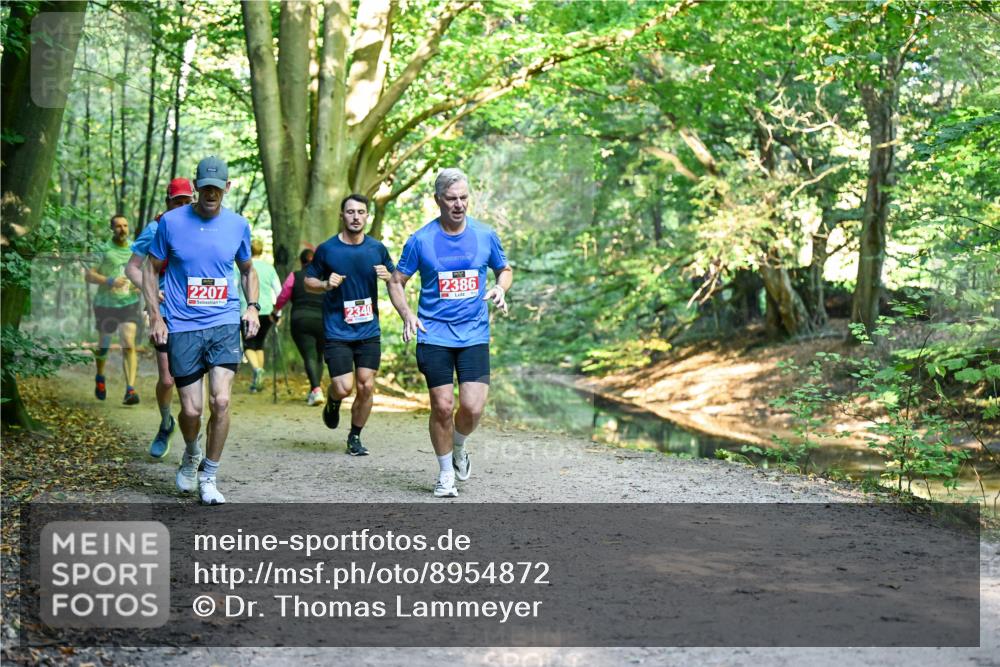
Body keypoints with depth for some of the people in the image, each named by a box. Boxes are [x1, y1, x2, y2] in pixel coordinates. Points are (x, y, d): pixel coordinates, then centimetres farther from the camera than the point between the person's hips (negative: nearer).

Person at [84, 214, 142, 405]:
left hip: (129, 304, 1)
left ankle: (130, 390, -19)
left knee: (129, 345, -14)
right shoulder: (104, 251, -9)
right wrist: (110, 281, -24)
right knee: (104, 345, 16)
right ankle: (100, 378, 44)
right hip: (106, 305, -1)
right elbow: (88, 275, -11)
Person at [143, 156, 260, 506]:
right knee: (191, 410, -2)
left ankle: (208, 478, 5)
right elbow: (151, 269, 8)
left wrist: (252, 306, 6)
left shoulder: (238, 225, 5)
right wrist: (155, 316, 0)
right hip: (183, 328, -1)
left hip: (225, 325, 1)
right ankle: (191, 455, 33)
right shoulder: (171, 222, -1)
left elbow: (247, 269, 21)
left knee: (220, 401, -13)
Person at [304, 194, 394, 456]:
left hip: (369, 331, 2)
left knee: (366, 387, -1)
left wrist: (388, 276, -9)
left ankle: (355, 437, 18)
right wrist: (326, 284, -14)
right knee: (343, 388, -11)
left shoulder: (377, 248, 4)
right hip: (337, 332, -2)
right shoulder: (326, 249, -3)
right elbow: (309, 282, 7)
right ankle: (332, 402, 26)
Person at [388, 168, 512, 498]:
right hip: (434, 335, -1)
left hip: (474, 335, 1)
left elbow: (504, 269, 18)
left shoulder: (485, 235, 2)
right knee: (442, 406, -3)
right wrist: (407, 314, -11)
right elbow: (397, 281, 6)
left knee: (473, 407, -9)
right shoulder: (420, 240, -3)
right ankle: (446, 473, 17)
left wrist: (500, 289, -5)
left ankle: (458, 449, 24)